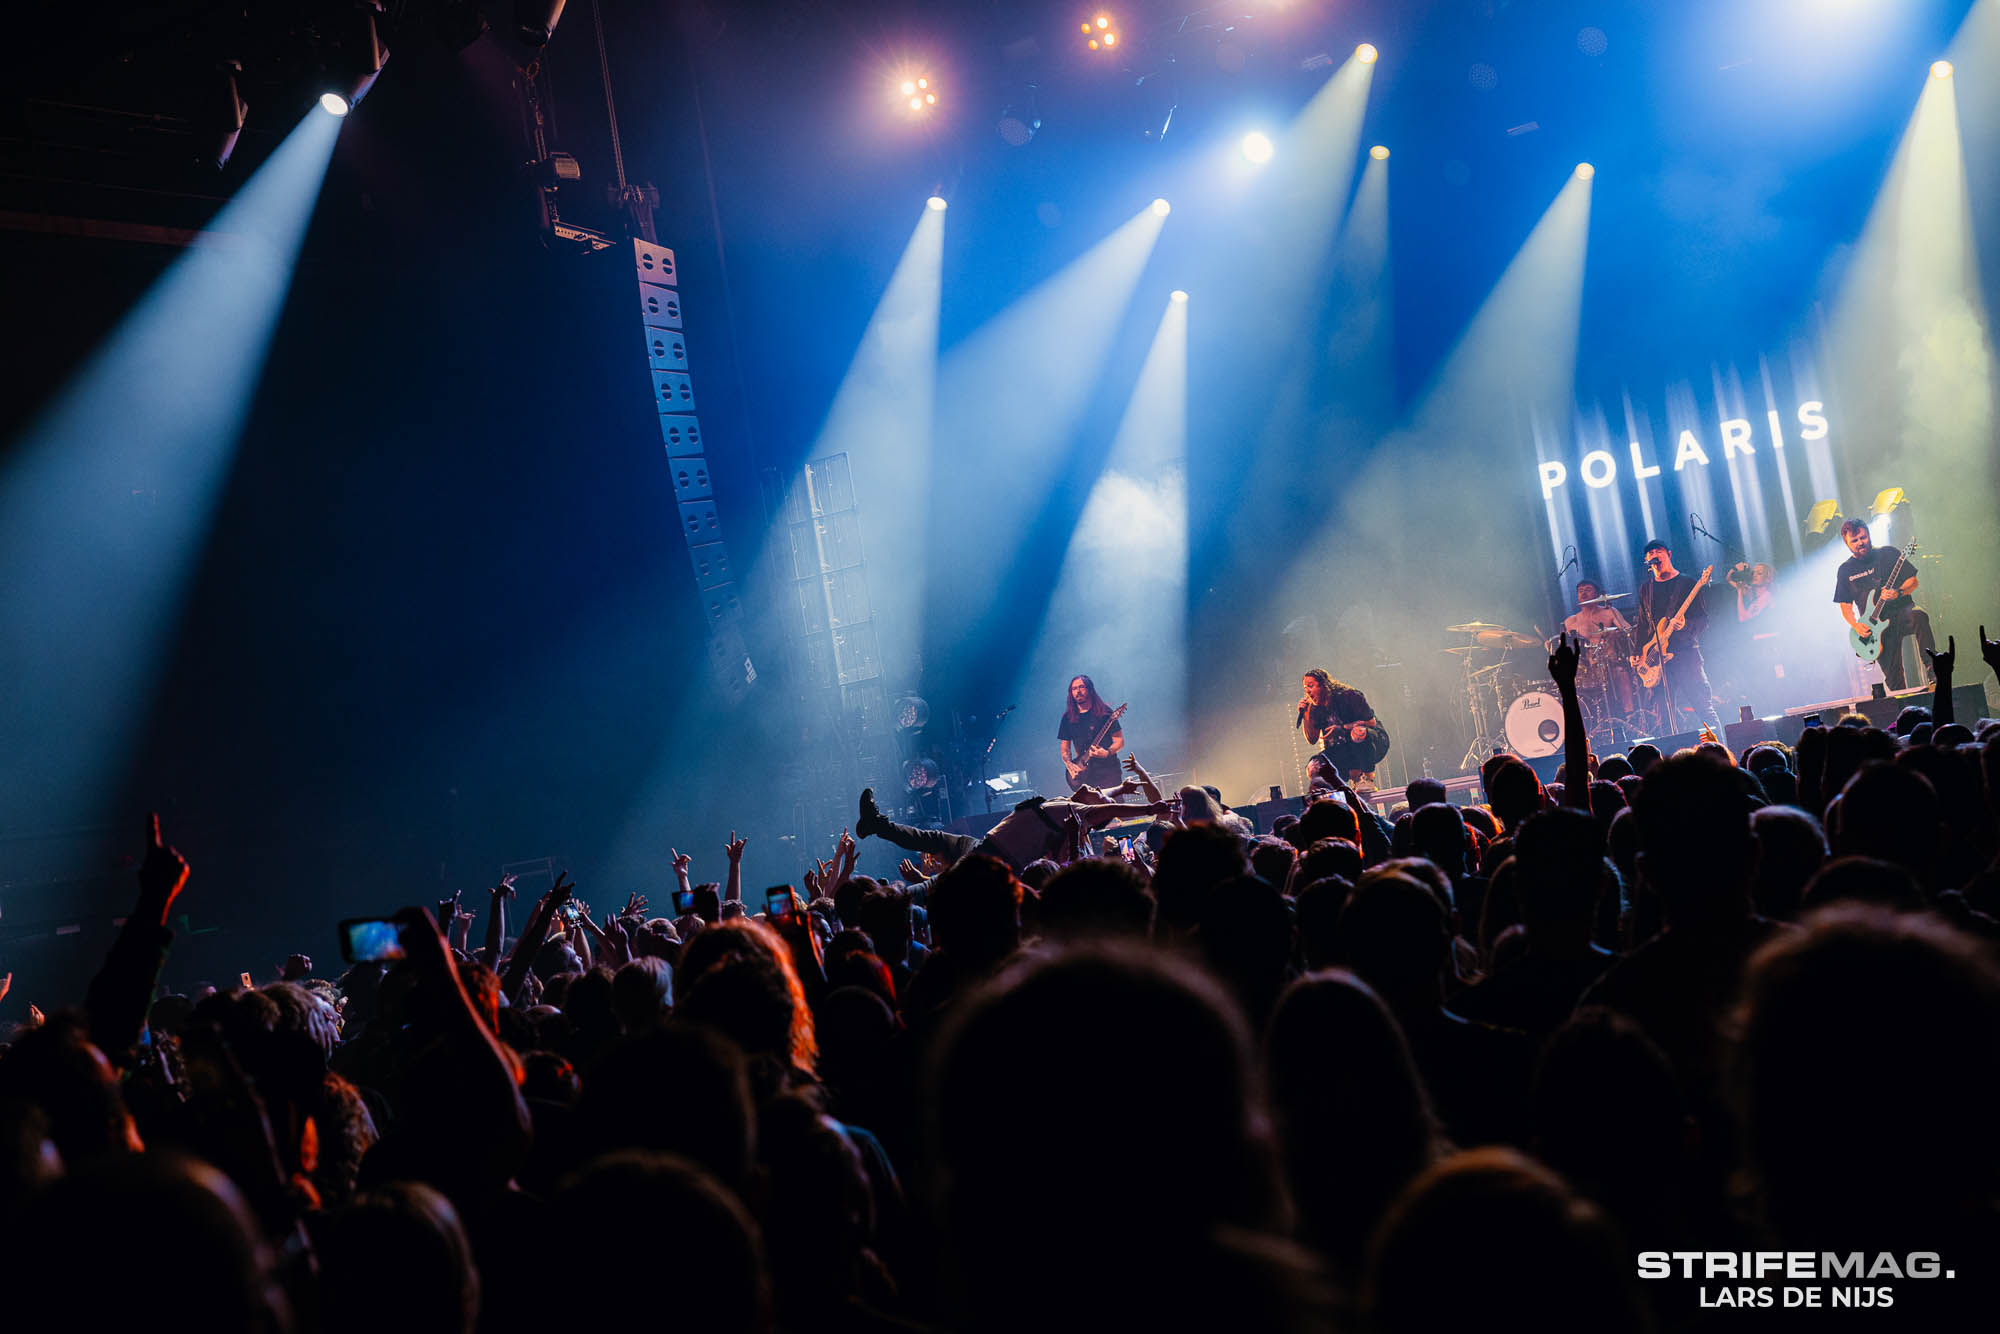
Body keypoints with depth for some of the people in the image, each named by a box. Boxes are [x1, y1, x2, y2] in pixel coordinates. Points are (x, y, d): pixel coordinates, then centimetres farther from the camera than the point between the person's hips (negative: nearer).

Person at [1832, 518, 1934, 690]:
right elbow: (1845, 606, 10)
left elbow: (1913, 581, 4)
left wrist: (1898, 593, -17)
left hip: (1902, 612, -1)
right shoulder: (1845, 570, 8)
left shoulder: (1888, 554, 3)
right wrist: (1855, 625, -8)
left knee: (1919, 616, -38)